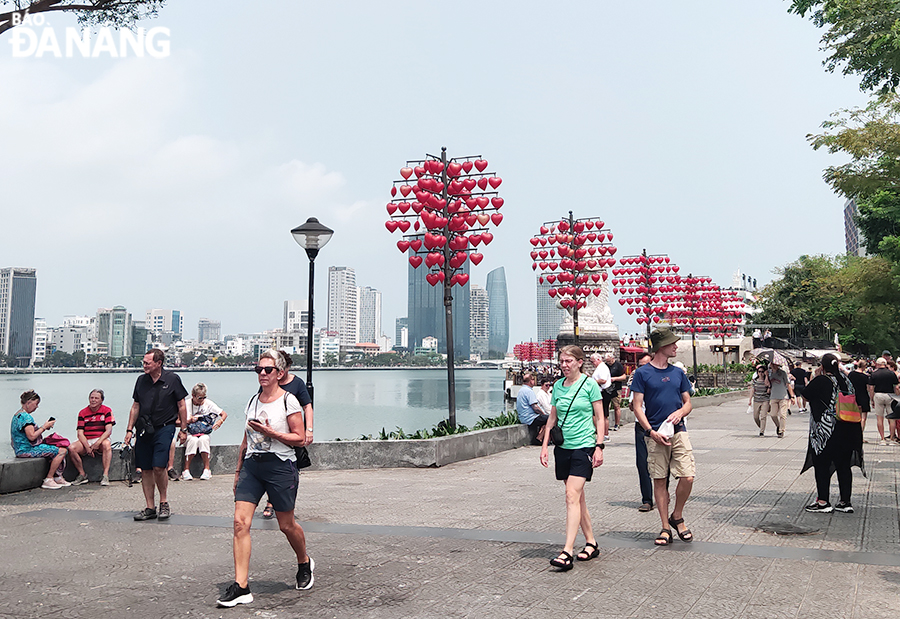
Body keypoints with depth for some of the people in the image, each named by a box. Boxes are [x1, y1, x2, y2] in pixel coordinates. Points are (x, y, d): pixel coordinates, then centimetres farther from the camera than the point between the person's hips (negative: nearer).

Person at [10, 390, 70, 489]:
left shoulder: (19, 414, 16)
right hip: (27, 449, -11)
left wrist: (44, 427, 10)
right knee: (62, 451, -17)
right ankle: (48, 480, -12)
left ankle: (57, 477, 10)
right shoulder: (25, 416, -18)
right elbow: (31, 436, -25)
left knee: (58, 449, 17)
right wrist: (44, 427, -13)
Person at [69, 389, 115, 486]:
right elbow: (80, 433, 0)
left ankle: (105, 475, -34)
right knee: (71, 448, -25)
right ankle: (82, 474, -8)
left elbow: (109, 430, -8)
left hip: (101, 439, -3)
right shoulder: (82, 413, 7)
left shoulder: (107, 411, 1)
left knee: (107, 444, -36)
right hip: (86, 441, 3)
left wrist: (97, 443, -24)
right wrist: (87, 447, -16)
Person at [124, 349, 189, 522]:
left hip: (164, 427, -4)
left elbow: (181, 406, 2)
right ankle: (150, 508, 14)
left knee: (158, 467, -14)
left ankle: (164, 503, 5)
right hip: (144, 429, 4)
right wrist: (129, 429, 10)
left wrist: (183, 429, 1)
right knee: (146, 470, 5)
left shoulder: (172, 379, -3)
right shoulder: (141, 380, 9)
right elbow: (135, 407, 15)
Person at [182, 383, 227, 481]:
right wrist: (189, 421, -21)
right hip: (189, 434, -1)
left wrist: (220, 421, -18)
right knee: (193, 440, -36)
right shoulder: (186, 404, -2)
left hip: (204, 433, 1)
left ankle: (207, 469, -24)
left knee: (203, 439, -35)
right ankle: (186, 470, -25)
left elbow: (224, 414, 4)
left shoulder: (208, 403, 2)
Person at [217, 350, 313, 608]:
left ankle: (305, 563, 36)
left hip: (280, 466, -5)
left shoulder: (288, 401, -7)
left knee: (286, 525, 7)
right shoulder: (253, 401, 11)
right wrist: (238, 470, 19)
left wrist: (272, 433, -20)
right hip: (252, 466, 5)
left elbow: (300, 438, -10)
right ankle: (241, 587, -4)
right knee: (240, 522, -8)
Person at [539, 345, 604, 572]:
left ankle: (567, 552, -15)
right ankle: (591, 543, 24)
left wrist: (599, 447, -8)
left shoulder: (590, 384, -4)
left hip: (583, 446, -6)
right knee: (577, 496, 11)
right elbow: (552, 418, 16)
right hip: (563, 447, 6)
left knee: (572, 496, -14)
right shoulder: (558, 386, 10)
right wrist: (544, 445, 11)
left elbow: (599, 418, -2)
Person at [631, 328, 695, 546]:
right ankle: (665, 528, 15)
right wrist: (652, 432, -14)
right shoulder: (642, 373, -1)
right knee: (659, 480, 3)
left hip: (678, 431, 3)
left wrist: (680, 412, -7)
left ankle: (677, 517, 17)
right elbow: (637, 407, -3)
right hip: (655, 434, -3)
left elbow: (688, 403, 16)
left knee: (687, 477, -7)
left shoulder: (678, 373, 12)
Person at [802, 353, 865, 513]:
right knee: (843, 465, 12)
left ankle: (823, 502, 4)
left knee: (822, 465, 2)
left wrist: (815, 377, 6)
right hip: (847, 431, 6)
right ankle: (845, 501, 17)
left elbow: (807, 394, 0)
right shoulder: (846, 380, 4)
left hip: (825, 431, -6)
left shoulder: (820, 381, -14)